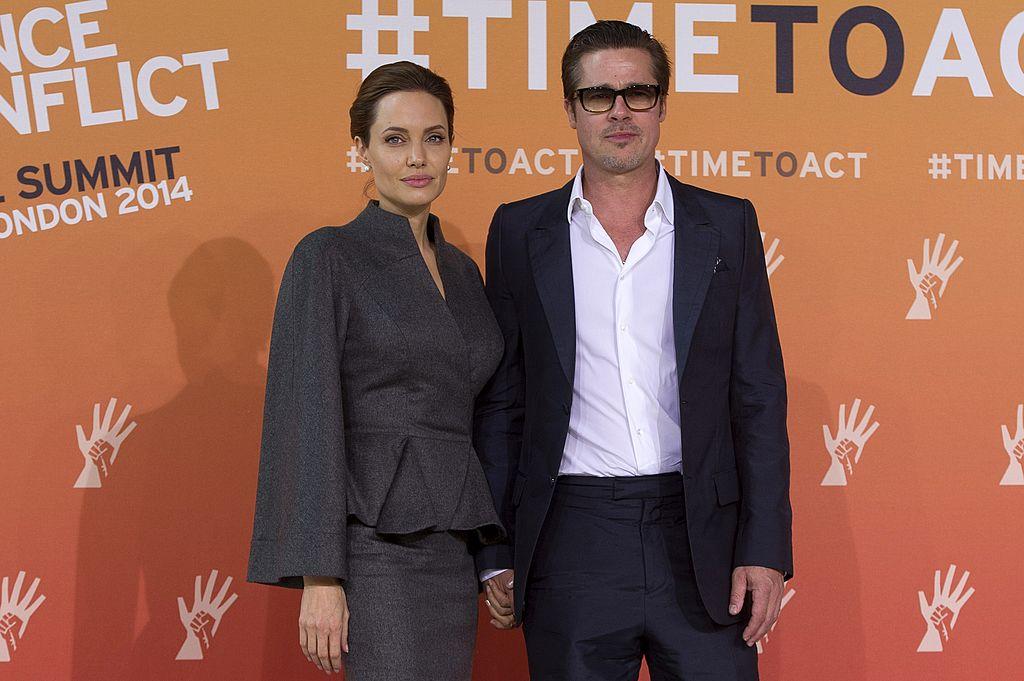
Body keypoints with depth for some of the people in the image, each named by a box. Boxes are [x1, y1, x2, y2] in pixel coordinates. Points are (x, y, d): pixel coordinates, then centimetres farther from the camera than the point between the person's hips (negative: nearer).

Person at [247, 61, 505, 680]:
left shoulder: (462, 270, 16)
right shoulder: (328, 258, -4)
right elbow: (308, 418, -10)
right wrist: (320, 577, -17)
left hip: (453, 553, 7)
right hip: (376, 552, -7)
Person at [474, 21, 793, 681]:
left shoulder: (727, 226, 6)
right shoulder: (521, 232, 6)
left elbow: (759, 398, 5)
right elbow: (501, 404, 7)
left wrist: (766, 550, -3)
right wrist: (495, 555, 3)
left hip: (698, 534, 0)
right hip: (570, 544, 0)